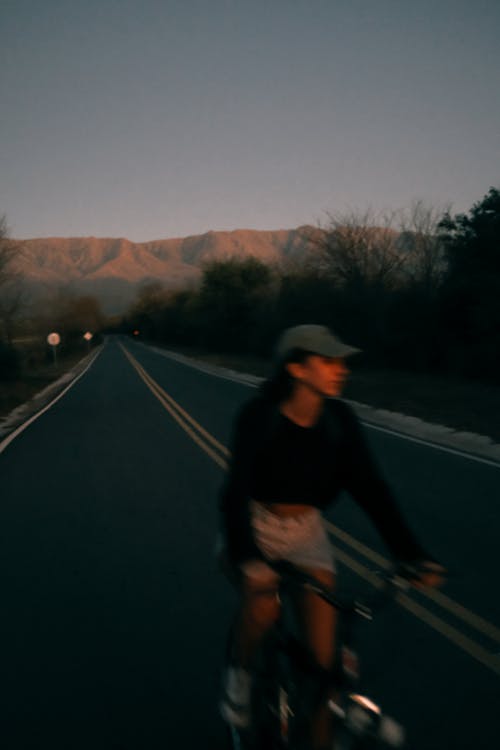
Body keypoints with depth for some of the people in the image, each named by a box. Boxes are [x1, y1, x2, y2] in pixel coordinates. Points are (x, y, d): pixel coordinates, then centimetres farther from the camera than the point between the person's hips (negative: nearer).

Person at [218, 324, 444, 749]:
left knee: (323, 651, -4)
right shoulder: (258, 416, -23)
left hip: (307, 531, 3)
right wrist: (248, 558, -46)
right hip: (257, 524, -3)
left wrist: (412, 554, -19)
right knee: (264, 606, -29)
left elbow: (370, 488, -11)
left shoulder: (340, 419, -11)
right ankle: (240, 671, 4)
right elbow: (236, 491, -31)